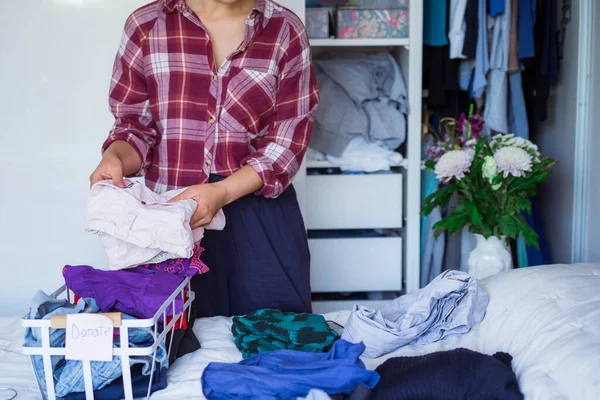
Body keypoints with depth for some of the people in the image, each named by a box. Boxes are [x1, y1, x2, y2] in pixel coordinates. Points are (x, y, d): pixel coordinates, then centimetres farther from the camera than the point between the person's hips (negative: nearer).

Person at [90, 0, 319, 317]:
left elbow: (288, 139, -4)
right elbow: (136, 126, 7)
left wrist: (222, 192, -18)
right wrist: (115, 158, -17)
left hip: (261, 220, 0)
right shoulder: (146, 25, 2)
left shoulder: (285, 30, 1)